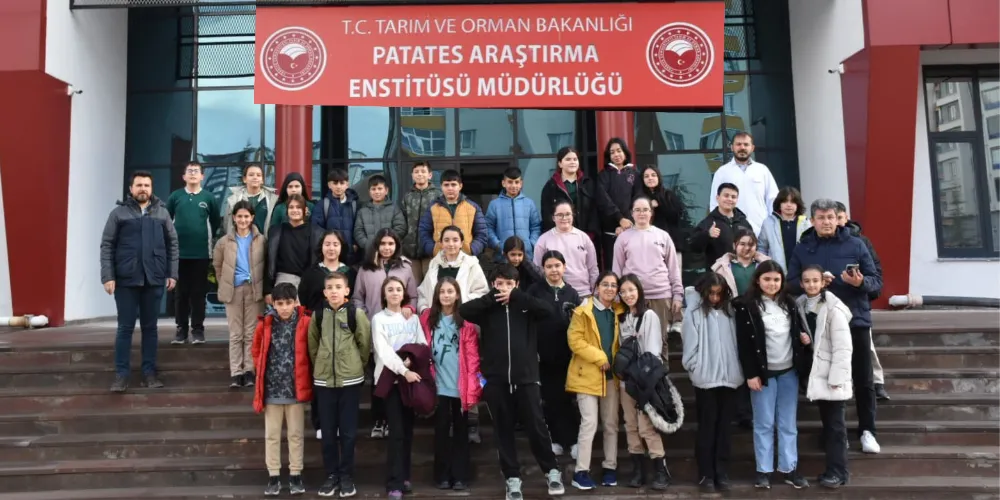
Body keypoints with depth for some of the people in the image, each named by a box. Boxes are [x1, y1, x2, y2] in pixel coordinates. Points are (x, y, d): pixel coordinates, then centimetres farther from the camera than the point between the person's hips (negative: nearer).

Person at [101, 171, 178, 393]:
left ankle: (149, 372, 17)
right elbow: (107, 246, -1)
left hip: (154, 279, 2)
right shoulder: (119, 213, 2)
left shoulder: (162, 213, 7)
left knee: (150, 327, 9)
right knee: (125, 327, 4)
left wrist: (172, 273, 2)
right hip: (126, 280, -2)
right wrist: (108, 276, -8)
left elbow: (172, 243, 8)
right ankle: (121, 374, 10)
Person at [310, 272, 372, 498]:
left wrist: (356, 365, 6)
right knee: (328, 431, 9)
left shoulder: (356, 314, -6)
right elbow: (312, 345, 12)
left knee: (348, 431, 5)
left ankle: (347, 476, 17)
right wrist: (321, 366, 12)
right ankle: (331, 474, 22)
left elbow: (365, 343, 0)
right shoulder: (317, 315, 1)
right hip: (323, 379, 2)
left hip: (350, 379, -2)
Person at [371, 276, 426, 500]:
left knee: (408, 430, 9)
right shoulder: (379, 319, 0)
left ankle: (404, 477, 21)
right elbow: (384, 351, -11)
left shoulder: (413, 318, 11)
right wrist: (404, 371, -20)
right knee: (397, 431, -8)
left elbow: (424, 345, 4)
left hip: (412, 376, 4)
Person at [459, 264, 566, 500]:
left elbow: (545, 309, -13)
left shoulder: (525, 305, 5)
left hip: (526, 377, -1)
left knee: (536, 427, 4)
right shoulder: (487, 308, 4)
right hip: (496, 379, 1)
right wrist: (492, 297, -11)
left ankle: (552, 472, 22)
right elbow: (463, 310, -11)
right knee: (503, 430, 8)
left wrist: (515, 296, -13)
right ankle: (513, 478, 20)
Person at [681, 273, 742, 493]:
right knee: (707, 427, 4)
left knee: (725, 427, 9)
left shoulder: (729, 311, 9)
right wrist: (695, 368, -8)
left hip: (729, 378, 4)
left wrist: (739, 371, 3)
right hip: (705, 378, -3)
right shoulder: (694, 312, -3)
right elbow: (690, 344, -5)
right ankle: (706, 475, 12)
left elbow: (736, 341, 8)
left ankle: (722, 473, 17)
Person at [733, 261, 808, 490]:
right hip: (763, 372, -4)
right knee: (764, 423, 3)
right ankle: (763, 470, 12)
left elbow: (797, 333, 14)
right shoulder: (746, 306, -7)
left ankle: (789, 468, 19)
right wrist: (750, 374, -12)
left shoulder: (789, 303, 8)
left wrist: (801, 365, 3)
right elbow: (744, 343, -9)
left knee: (788, 423, 10)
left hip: (789, 372, 4)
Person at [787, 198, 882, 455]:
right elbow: (791, 284, 0)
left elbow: (877, 280, 2)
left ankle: (867, 431, 21)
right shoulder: (802, 249, 4)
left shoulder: (855, 244, 2)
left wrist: (861, 282, -19)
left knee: (863, 379, 7)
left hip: (856, 321, 0)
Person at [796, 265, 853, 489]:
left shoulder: (833, 308, -14)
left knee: (835, 425, 1)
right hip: (818, 374, 6)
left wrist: (836, 377, -19)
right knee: (826, 424, 13)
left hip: (833, 376, -6)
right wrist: (802, 339, -4)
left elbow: (843, 347, -16)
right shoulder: (801, 306, 7)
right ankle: (833, 468, 22)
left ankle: (838, 471, 11)